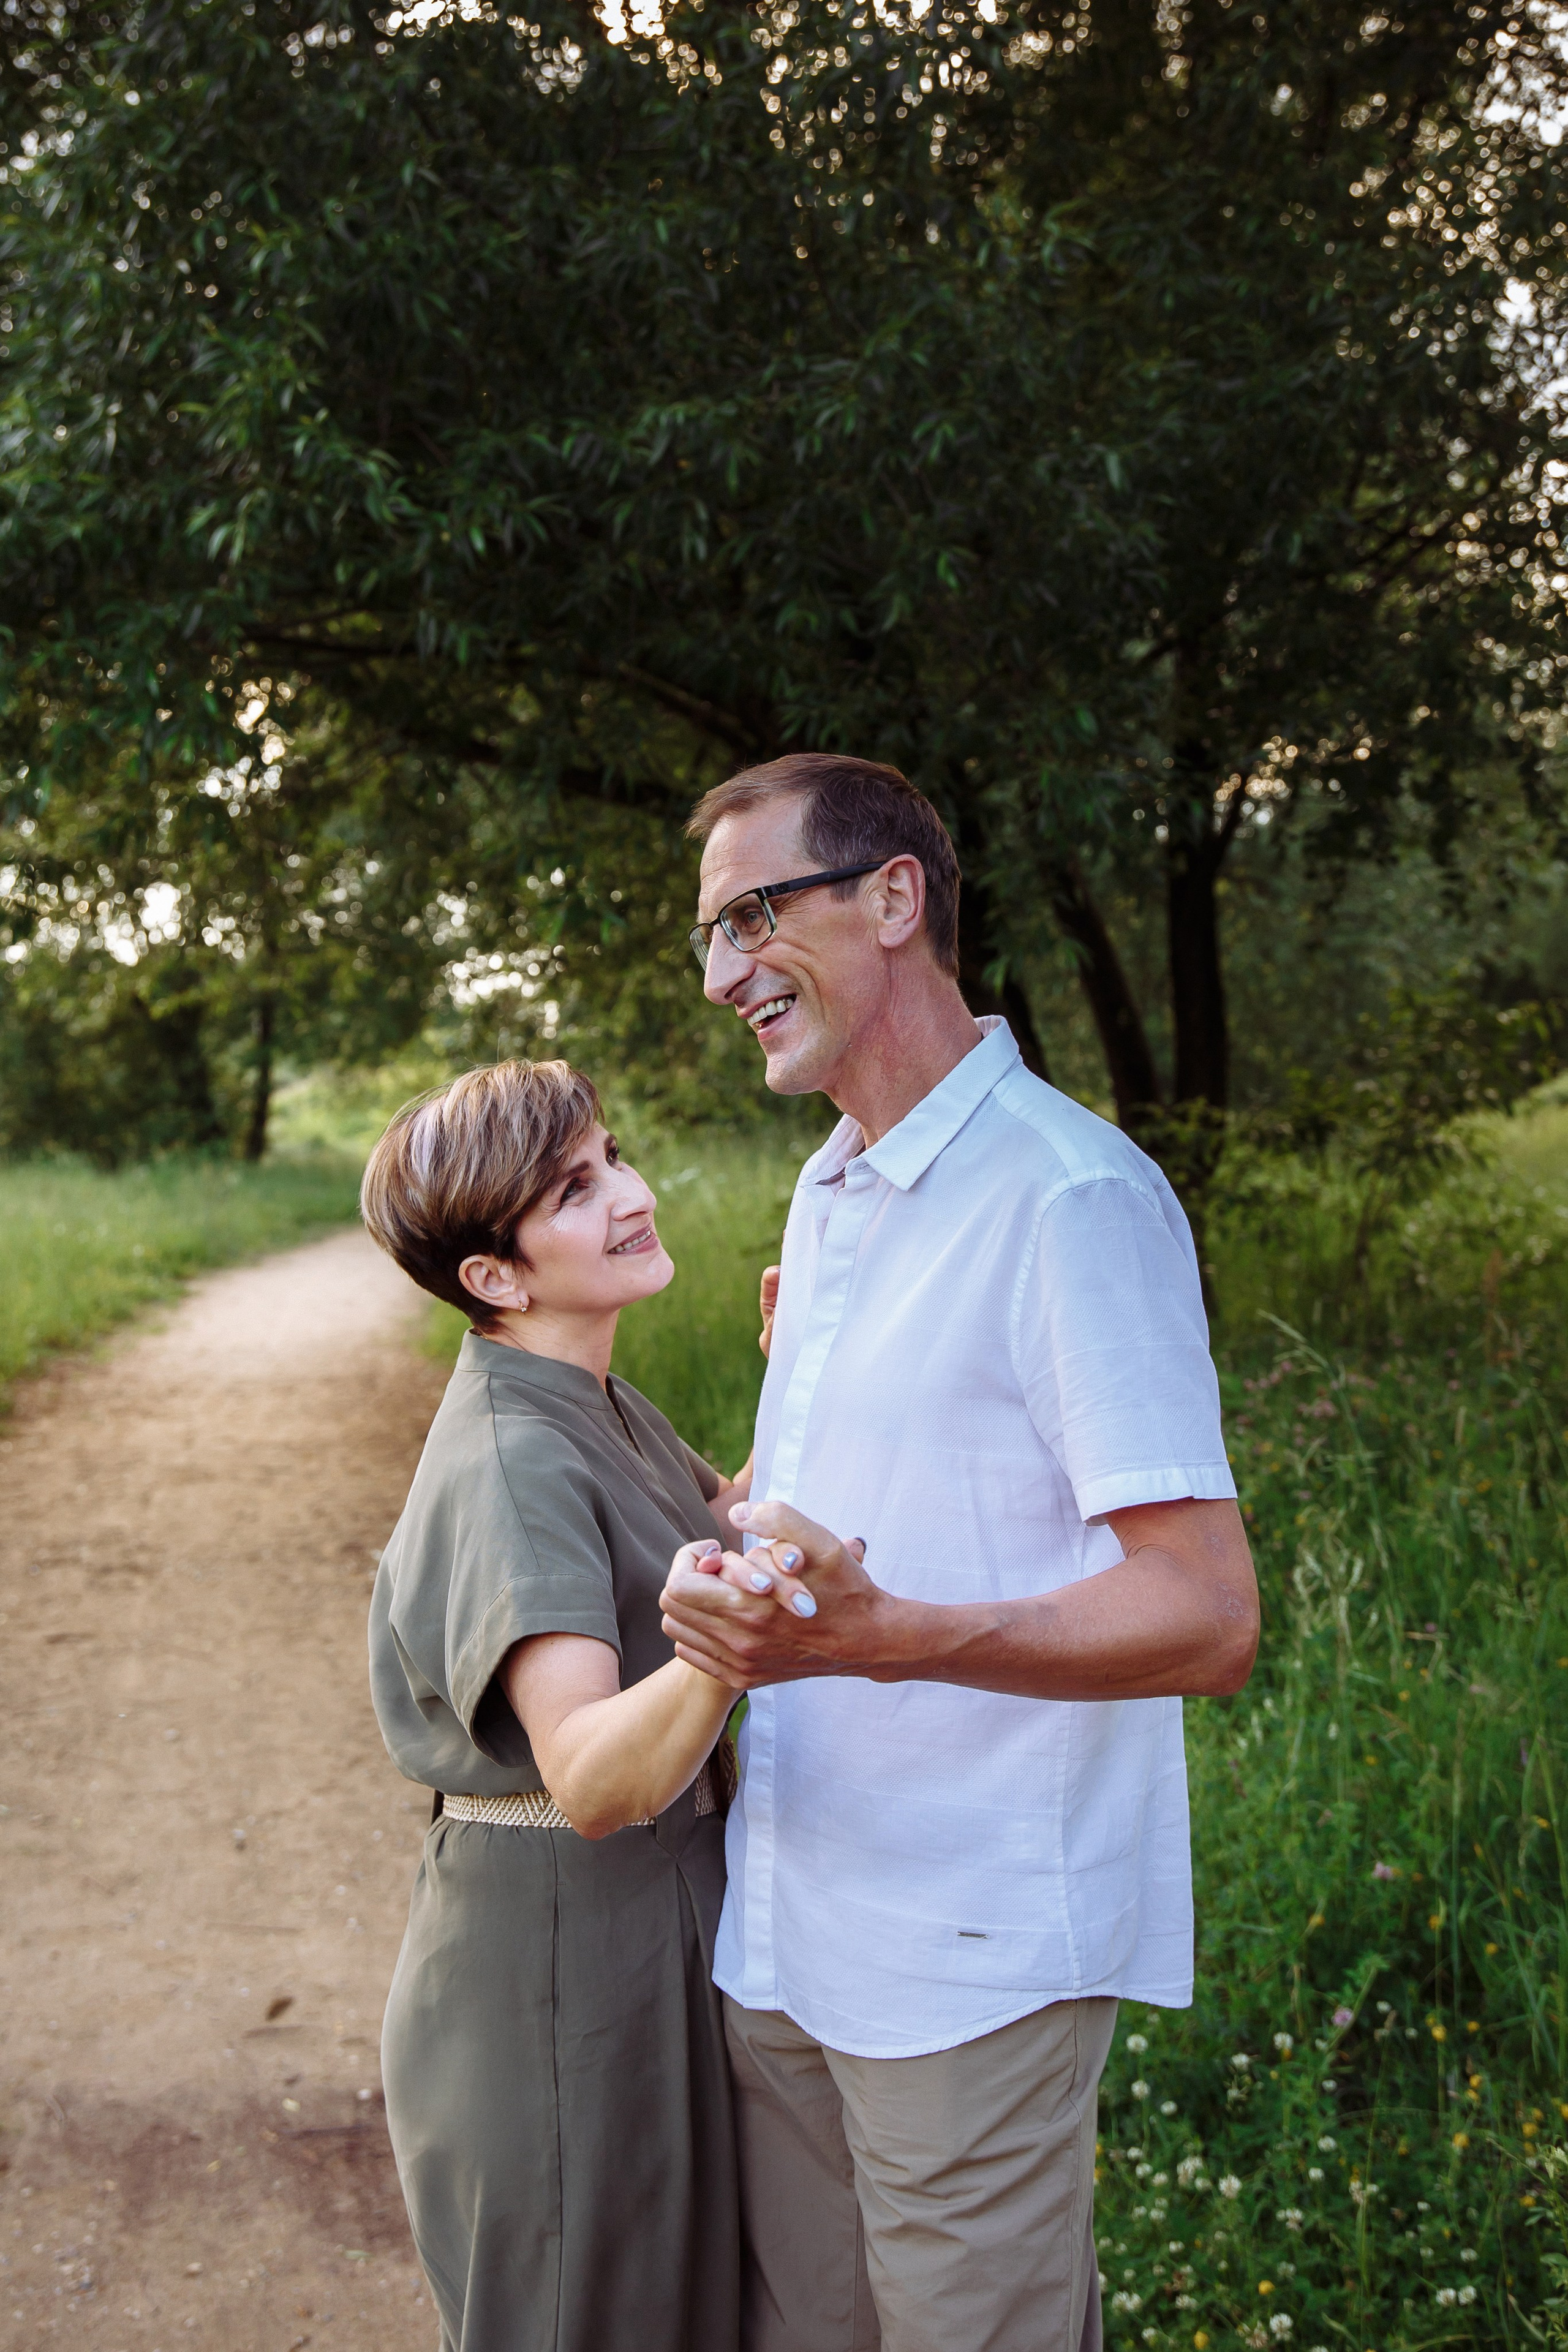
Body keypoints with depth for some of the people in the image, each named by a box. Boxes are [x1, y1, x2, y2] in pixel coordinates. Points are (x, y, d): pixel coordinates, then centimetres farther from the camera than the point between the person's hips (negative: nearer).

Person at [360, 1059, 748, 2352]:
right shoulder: (511, 1464, -26)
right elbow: (593, 1778, -37)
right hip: (561, 1942, -9)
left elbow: (708, 1526, 21)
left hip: (664, 1903, 9)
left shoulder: (592, 1406, 3)